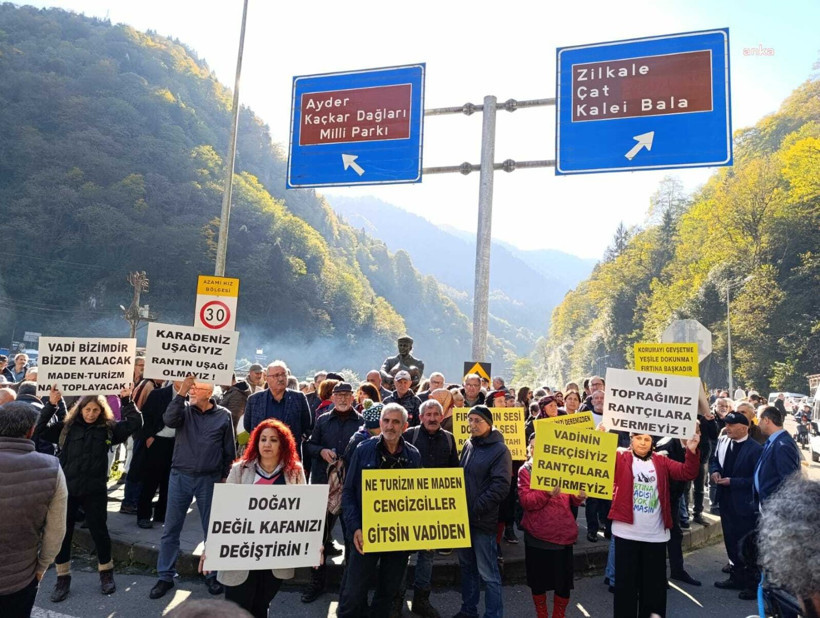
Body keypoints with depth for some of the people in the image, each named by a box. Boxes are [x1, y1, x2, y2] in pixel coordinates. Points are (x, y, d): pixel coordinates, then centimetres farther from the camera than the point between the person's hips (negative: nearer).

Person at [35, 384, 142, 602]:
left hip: (95, 491, -1)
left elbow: (134, 423, -4)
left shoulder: (108, 428, 1)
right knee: (62, 534, 9)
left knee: (99, 531, 9)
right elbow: (39, 430, -6)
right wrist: (51, 405, -14)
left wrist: (126, 401, -11)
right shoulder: (66, 427, 2)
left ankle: (106, 573, 27)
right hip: (66, 489, 1)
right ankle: (63, 578, 26)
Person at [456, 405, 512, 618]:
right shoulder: (468, 445, 8)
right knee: (467, 566, 19)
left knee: (488, 573, 1)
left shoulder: (499, 450, -12)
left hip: (483, 520, -7)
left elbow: (501, 486, -18)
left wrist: (477, 509, -19)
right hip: (463, 516, 7)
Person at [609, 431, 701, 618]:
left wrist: (692, 452, -17)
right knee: (626, 582, 6)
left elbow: (687, 473, -1)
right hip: (627, 533, -2)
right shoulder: (621, 459, 0)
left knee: (654, 583, 13)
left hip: (656, 535, 3)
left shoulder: (661, 462, 8)